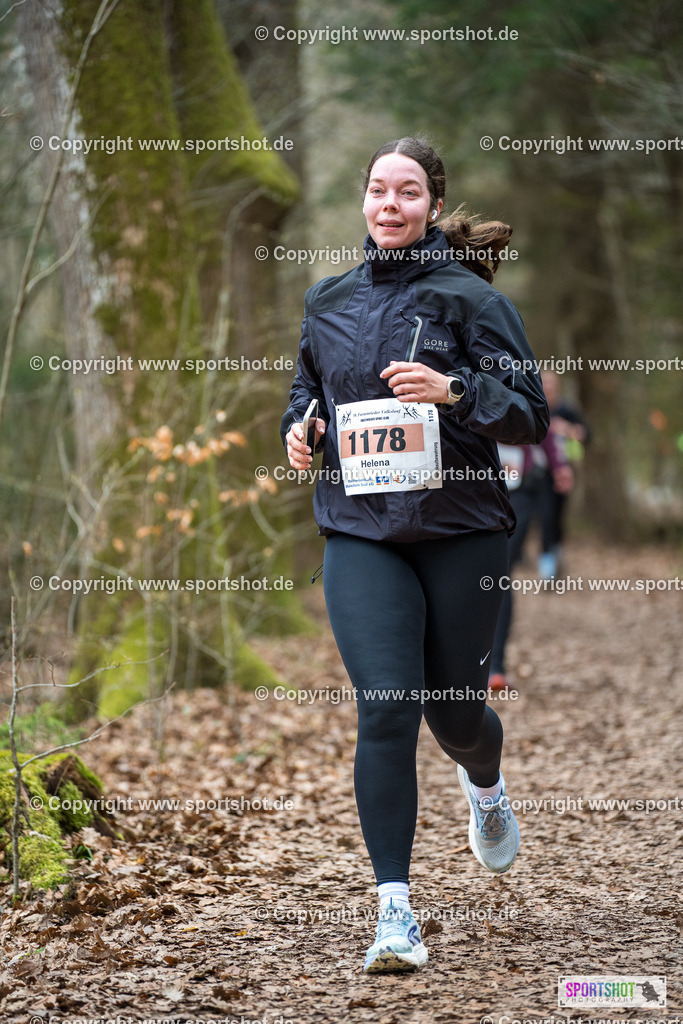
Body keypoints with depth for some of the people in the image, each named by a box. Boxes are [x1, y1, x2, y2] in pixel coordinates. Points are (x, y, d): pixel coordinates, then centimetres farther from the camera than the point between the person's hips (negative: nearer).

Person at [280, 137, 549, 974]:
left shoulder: (468, 296, -3)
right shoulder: (327, 301, 9)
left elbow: (529, 413, -6)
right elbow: (307, 385, 25)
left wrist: (454, 390, -23)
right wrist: (298, 428, 3)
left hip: (461, 530, -2)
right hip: (361, 534, 2)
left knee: (452, 707, 10)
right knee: (384, 711, -12)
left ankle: (486, 786, 49)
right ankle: (395, 910, -9)